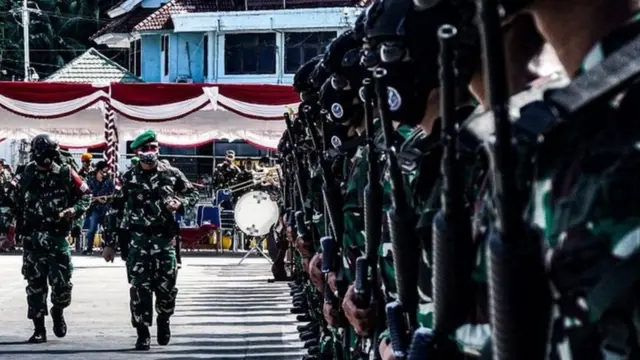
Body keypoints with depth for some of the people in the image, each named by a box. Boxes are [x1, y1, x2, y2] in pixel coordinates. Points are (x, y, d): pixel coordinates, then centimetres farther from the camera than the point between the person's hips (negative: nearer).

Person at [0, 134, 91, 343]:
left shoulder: (66, 175, -1)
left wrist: (74, 210, -9)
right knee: (35, 285, 3)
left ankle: (57, 312, 28)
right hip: (32, 240, 1)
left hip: (57, 239, -1)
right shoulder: (25, 177, 3)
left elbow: (86, 195, 8)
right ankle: (39, 329, 12)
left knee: (62, 284, -4)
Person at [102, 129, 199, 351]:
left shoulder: (171, 174, 4)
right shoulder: (129, 178, 4)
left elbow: (193, 194, 15)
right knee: (140, 288, -6)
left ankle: (163, 321, 29)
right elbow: (116, 210, 6)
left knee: (166, 286, 1)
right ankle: (143, 334, 2)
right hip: (138, 239, 0)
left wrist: (180, 203, -9)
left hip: (165, 239, 0)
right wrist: (110, 243, 5)